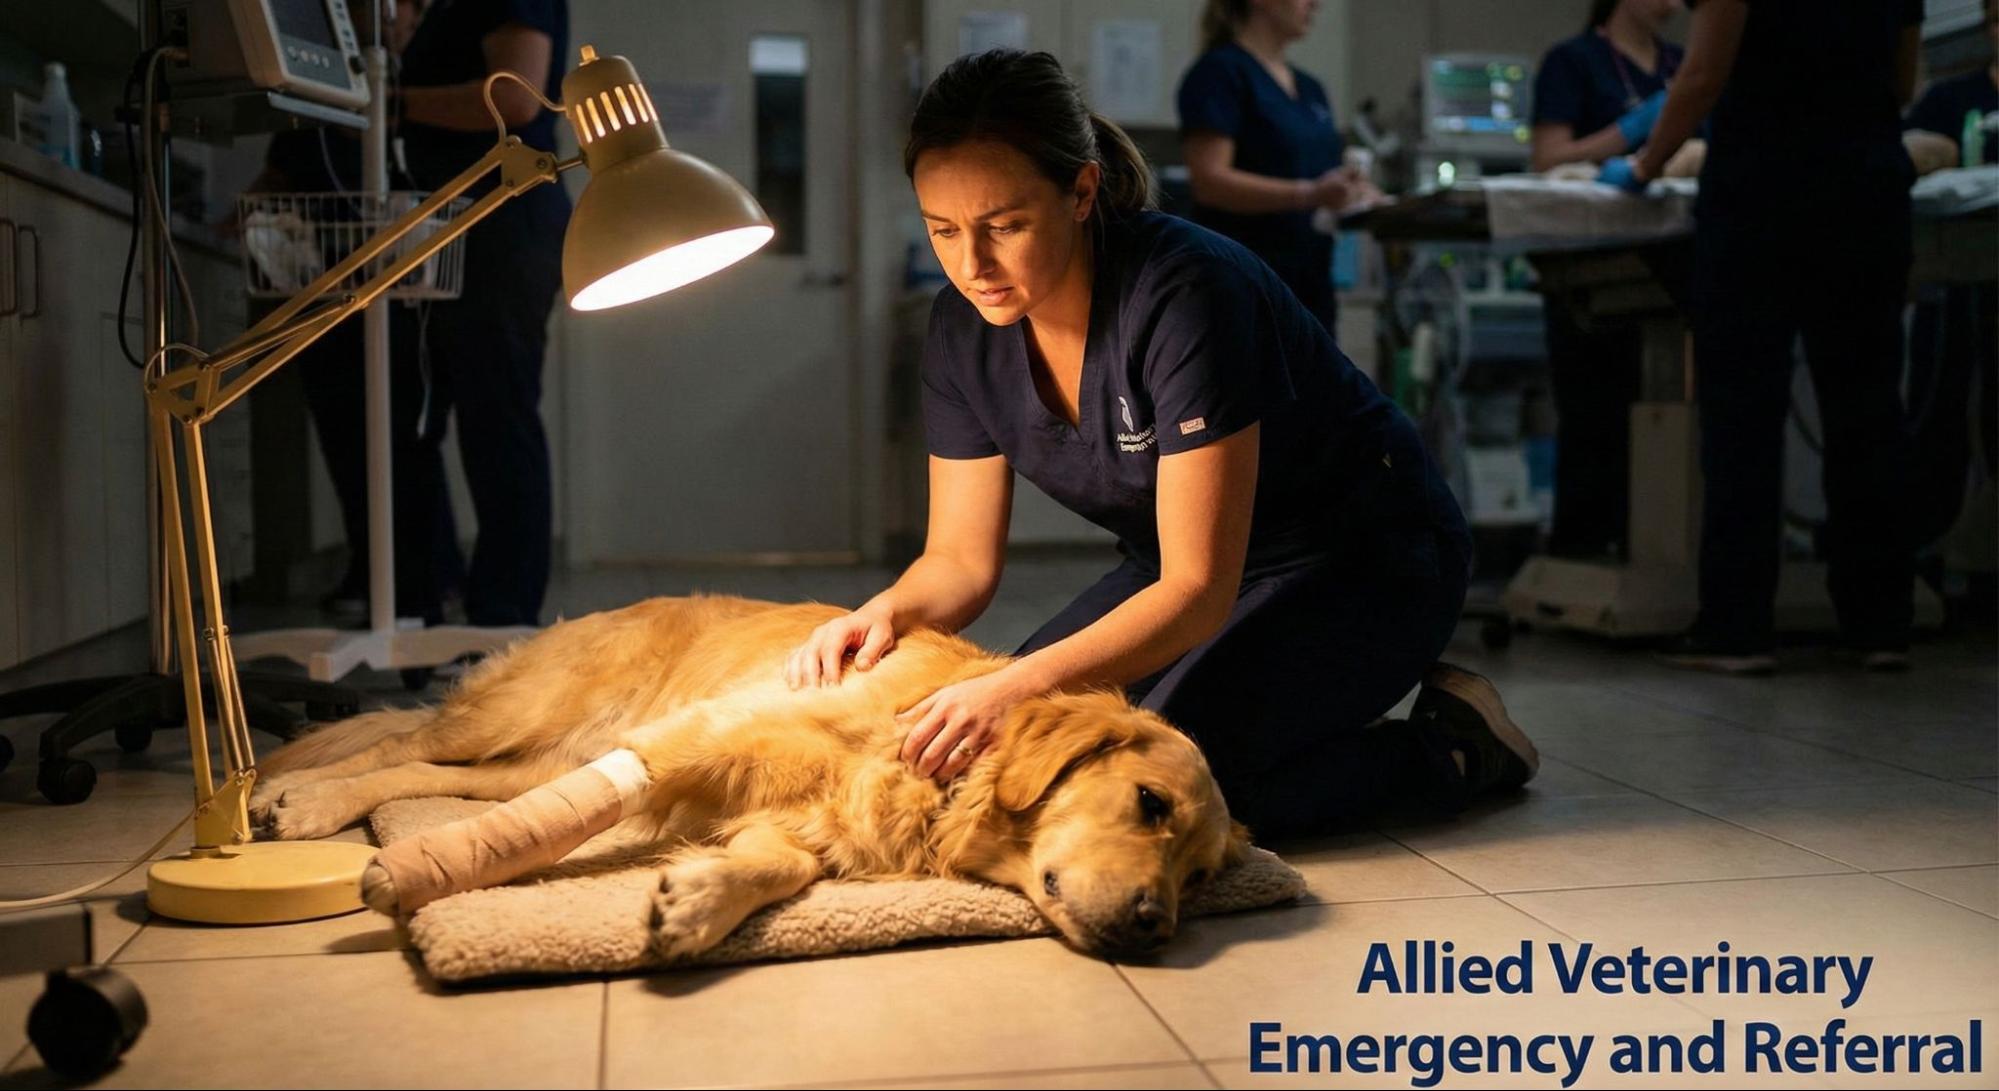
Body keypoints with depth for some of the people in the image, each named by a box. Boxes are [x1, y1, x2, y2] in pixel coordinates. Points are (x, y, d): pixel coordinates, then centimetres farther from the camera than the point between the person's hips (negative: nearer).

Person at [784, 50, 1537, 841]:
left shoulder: (1186, 295, -31)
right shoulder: (964, 329, -10)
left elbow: (1200, 589, -32)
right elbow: (961, 558, -3)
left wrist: (1021, 685, -44)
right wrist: (887, 612, -26)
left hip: (1366, 565, -7)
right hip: (1186, 568, 8)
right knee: (993, 748, -8)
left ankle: (1449, 743, -4)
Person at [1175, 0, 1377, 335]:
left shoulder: (1311, 89, 17)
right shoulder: (1220, 72, -8)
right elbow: (1209, 181, -18)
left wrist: (1360, 195, -2)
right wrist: (1309, 194, -28)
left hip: (1309, 292, 9)